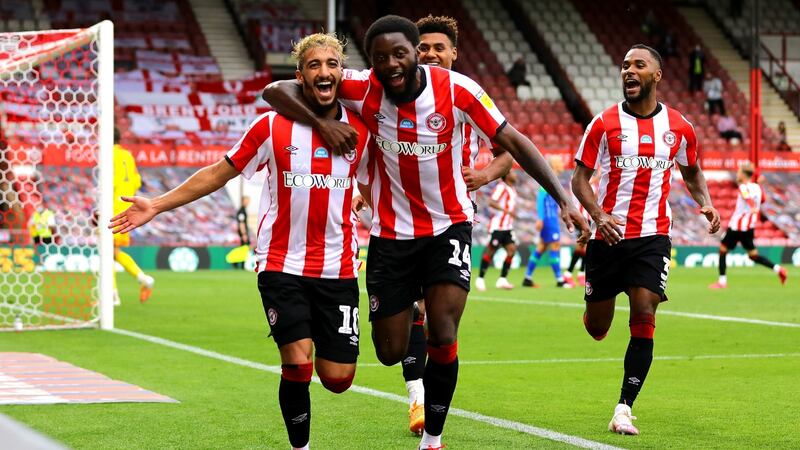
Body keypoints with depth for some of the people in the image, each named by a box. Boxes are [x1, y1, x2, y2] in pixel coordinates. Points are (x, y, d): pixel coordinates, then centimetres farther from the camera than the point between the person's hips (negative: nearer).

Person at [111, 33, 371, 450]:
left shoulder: (361, 130, 1)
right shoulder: (272, 126, -5)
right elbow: (218, 173, 3)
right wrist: (155, 205, 0)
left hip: (337, 270, 2)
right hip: (282, 264, -2)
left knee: (337, 378, 0)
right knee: (298, 364, -14)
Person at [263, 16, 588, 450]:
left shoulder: (456, 89, -17)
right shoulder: (362, 89, -15)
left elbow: (514, 142, -12)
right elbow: (275, 91, -13)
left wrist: (563, 198, -19)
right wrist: (321, 122, -29)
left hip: (449, 227, -1)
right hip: (391, 232, 2)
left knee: (443, 337, -17)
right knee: (390, 352, 4)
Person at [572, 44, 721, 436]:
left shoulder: (678, 127, 4)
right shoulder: (604, 123, -3)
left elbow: (691, 171, 20)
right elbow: (580, 177, -2)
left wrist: (704, 202, 0)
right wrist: (598, 214, -20)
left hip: (652, 237, 0)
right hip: (608, 236, 0)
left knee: (644, 316, -14)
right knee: (596, 330, 6)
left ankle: (624, 409, -7)